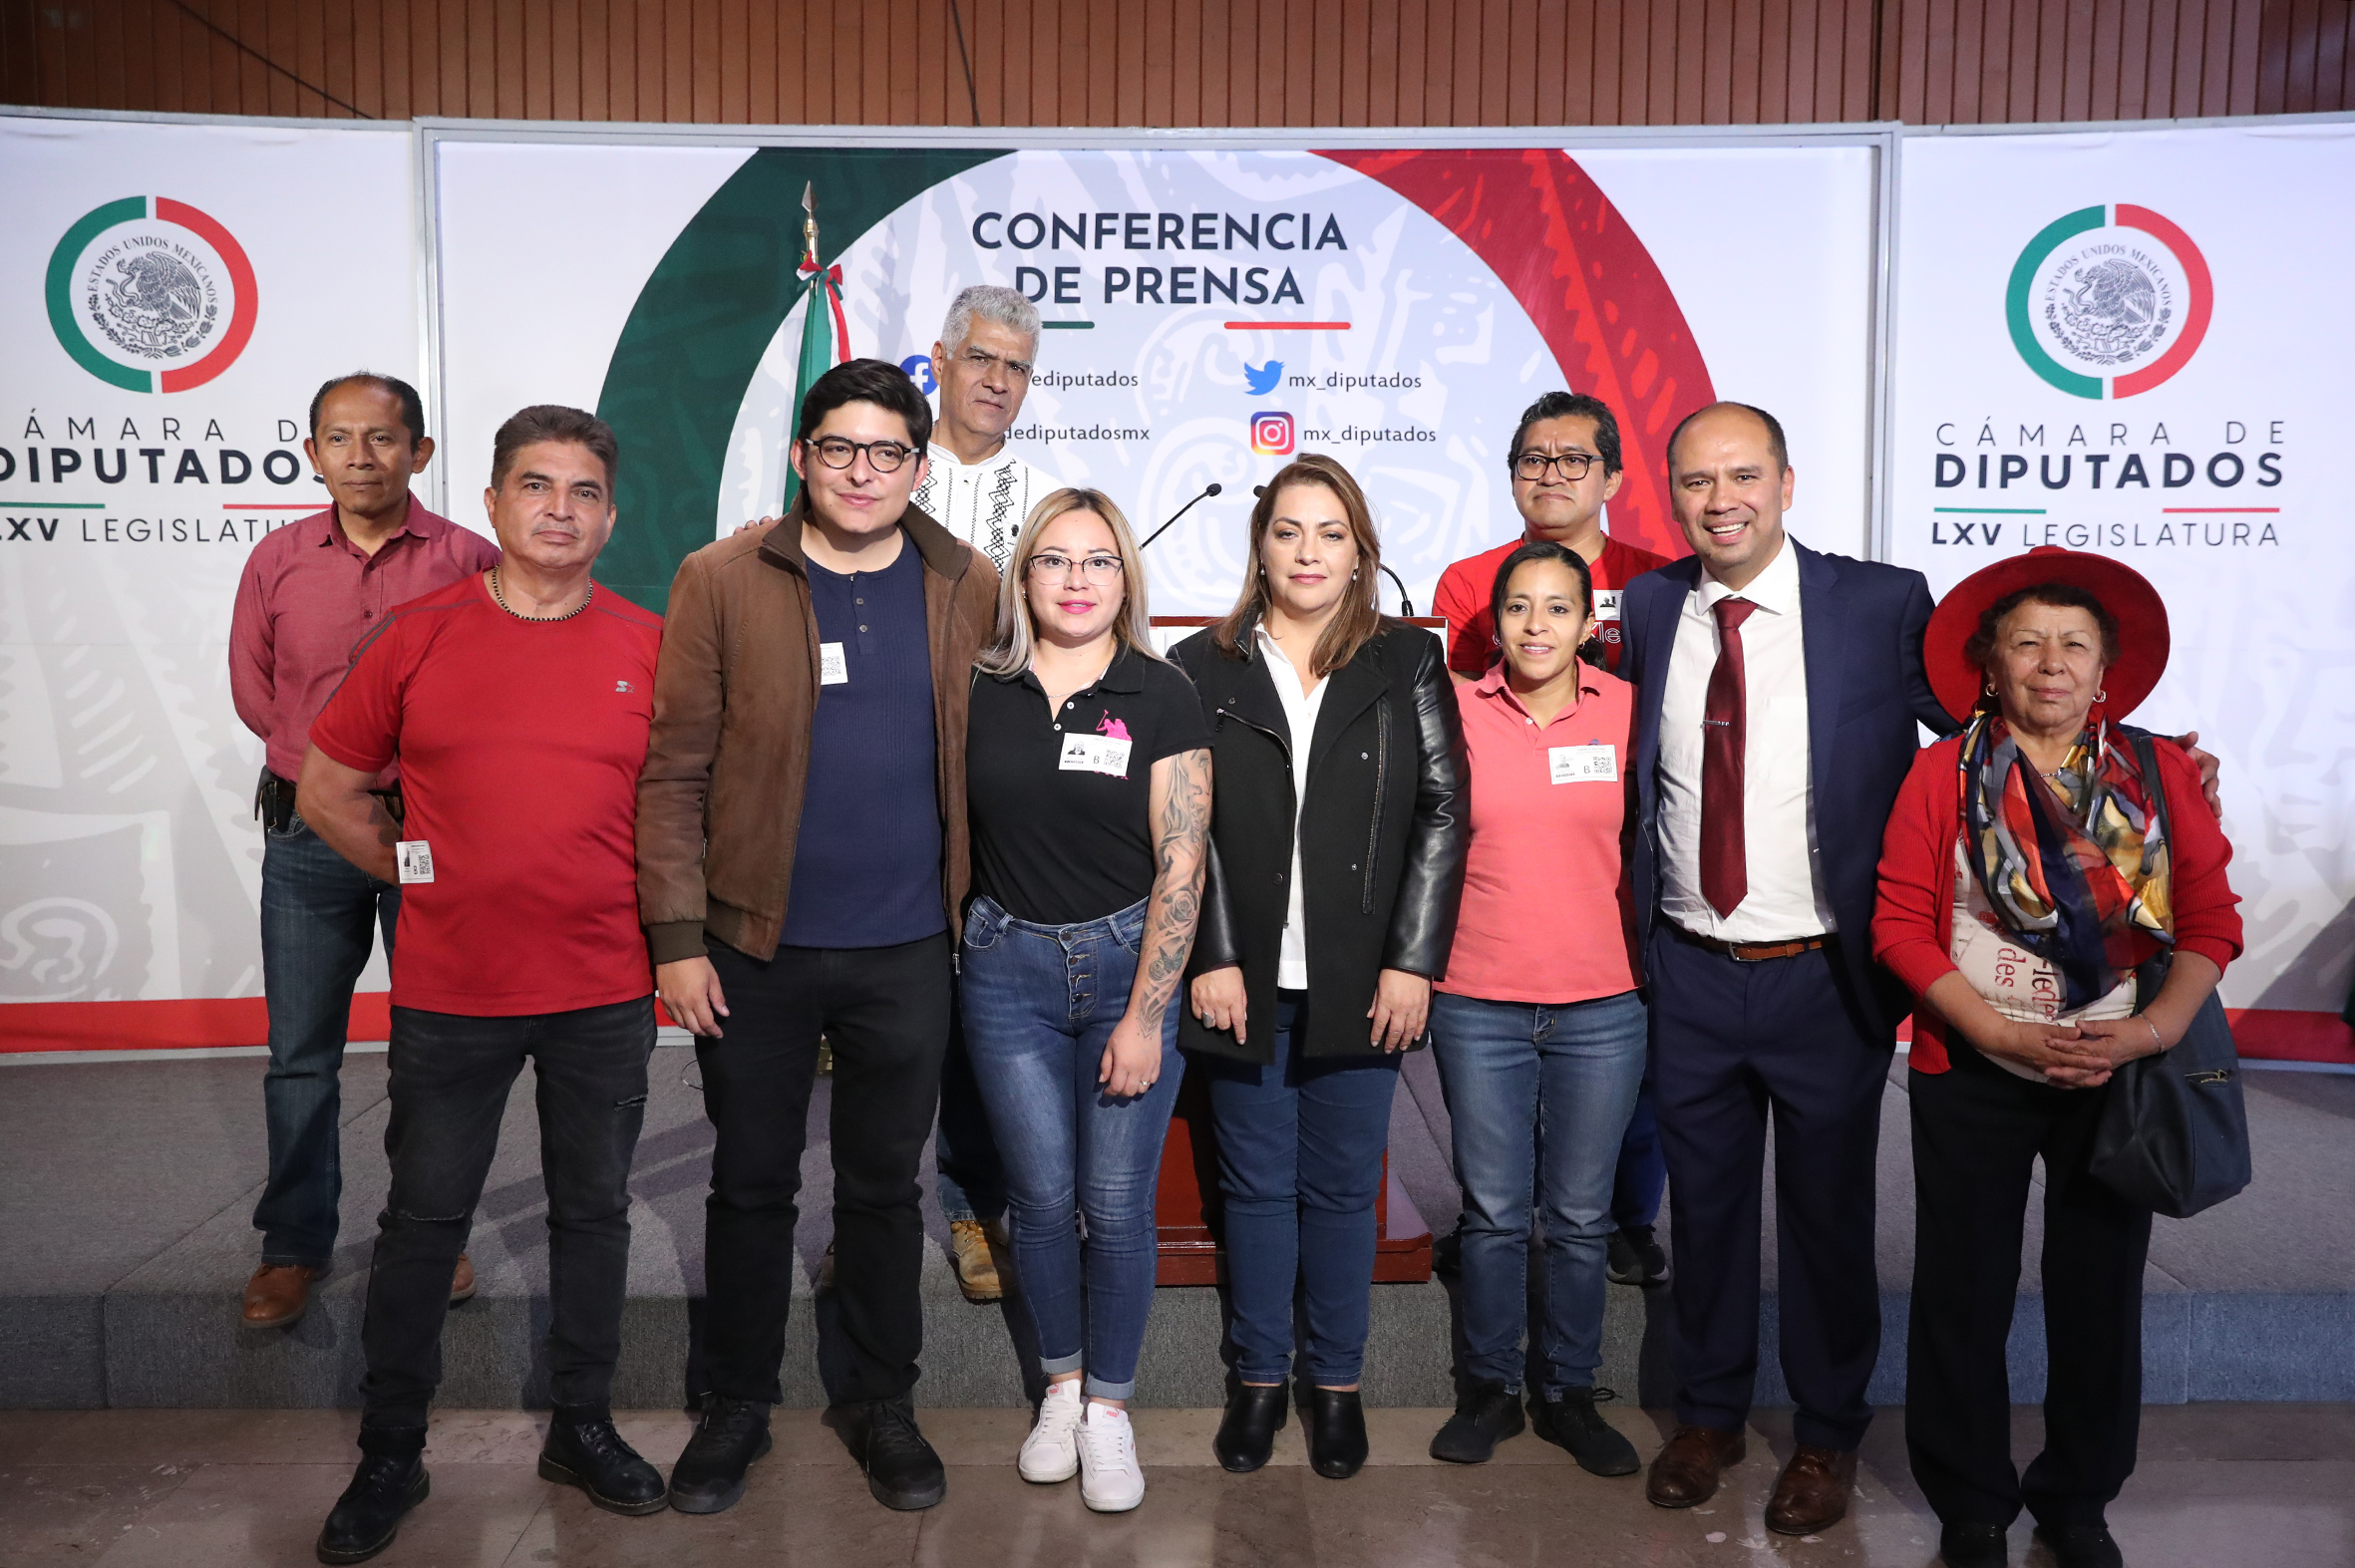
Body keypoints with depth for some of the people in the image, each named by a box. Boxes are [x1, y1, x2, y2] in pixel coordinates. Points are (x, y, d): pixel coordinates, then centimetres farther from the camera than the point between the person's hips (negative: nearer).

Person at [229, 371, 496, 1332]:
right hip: (307, 833, 2)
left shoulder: (468, 560, -3)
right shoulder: (278, 561, 5)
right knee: (300, 1053, 9)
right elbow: (252, 688, 11)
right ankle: (294, 1243, 25)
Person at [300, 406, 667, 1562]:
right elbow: (326, 789, 7)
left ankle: (582, 1427, 31)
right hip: (449, 990, 0)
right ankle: (389, 1456, 28)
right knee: (424, 1217, 11)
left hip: (606, 989, 1)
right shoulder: (418, 635, 0)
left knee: (594, 1209, 13)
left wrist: (654, 905, 1)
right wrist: (420, 875, 3)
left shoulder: (649, 647, 0)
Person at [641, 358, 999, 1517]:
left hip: (908, 952, 1)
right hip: (754, 946, -1)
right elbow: (674, 768, -6)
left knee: (884, 1184, 15)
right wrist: (676, 933, -10)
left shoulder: (972, 590, 1)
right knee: (751, 1183, 14)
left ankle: (881, 1401, 34)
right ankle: (737, 1405, 34)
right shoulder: (720, 581, -5)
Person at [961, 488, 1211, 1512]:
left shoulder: (1160, 697, -5)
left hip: (1130, 964, -2)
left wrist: (1145, 1014, -11)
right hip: (1008, 968, 2)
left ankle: (1108, 1407, 24)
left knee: (1118, 1203, 4)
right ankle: (1060, 1387, 32)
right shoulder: (978, 692, 2)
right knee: (1041, 1196, 9)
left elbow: (1180, 864, -7)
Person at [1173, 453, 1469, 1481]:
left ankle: (1337, 1380, 27)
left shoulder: (1408, 664, 4)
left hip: (1362, 981, 0)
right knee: (1256, 1186, 11)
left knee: (1342, 1189, 10)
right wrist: (1210, 957, -8)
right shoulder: (1202, 668, 3)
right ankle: (1260, 1375, 28)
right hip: (1243, 980, 0)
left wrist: (1413, 961, -7)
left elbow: (1441, 813, -1)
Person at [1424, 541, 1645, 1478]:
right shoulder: (1459, 712, -1)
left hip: (1603, 1004, 1)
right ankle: (1491, 1389, 27)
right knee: (1493, 1209, 9)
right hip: (1478, 1003, 0)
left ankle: (1568, 1391, 29)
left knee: (1581, 1214, 11)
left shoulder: (1628, 710, 0)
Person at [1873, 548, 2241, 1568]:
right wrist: (2001, 1033, -15)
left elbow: (2211, 921, 0)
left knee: (2101, 1292, 13)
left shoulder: (2160, 775, 2)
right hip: (1971, 1079, -1)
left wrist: (2151, 1031, -15)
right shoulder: (1943, 775, -3)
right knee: (1965, 1292, 8)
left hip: (2119, 1081, 2)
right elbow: (1900, 923, -7)